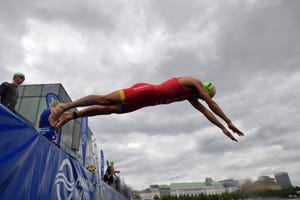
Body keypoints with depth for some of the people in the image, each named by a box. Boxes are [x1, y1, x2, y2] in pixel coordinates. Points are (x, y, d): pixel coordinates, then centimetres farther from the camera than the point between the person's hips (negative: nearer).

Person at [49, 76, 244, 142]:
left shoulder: (190, 96, 26)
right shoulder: (195, 82, 2)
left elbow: (205, 111, 28)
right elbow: (212, 105, -3)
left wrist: (223, 128, 28)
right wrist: (229, 122, 3)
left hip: (147, 99, 9)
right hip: (146, 92, -9)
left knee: (108, 109, 7)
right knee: (105, 100, -10)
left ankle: (71, 115, 11)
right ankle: (65, 106, -4)